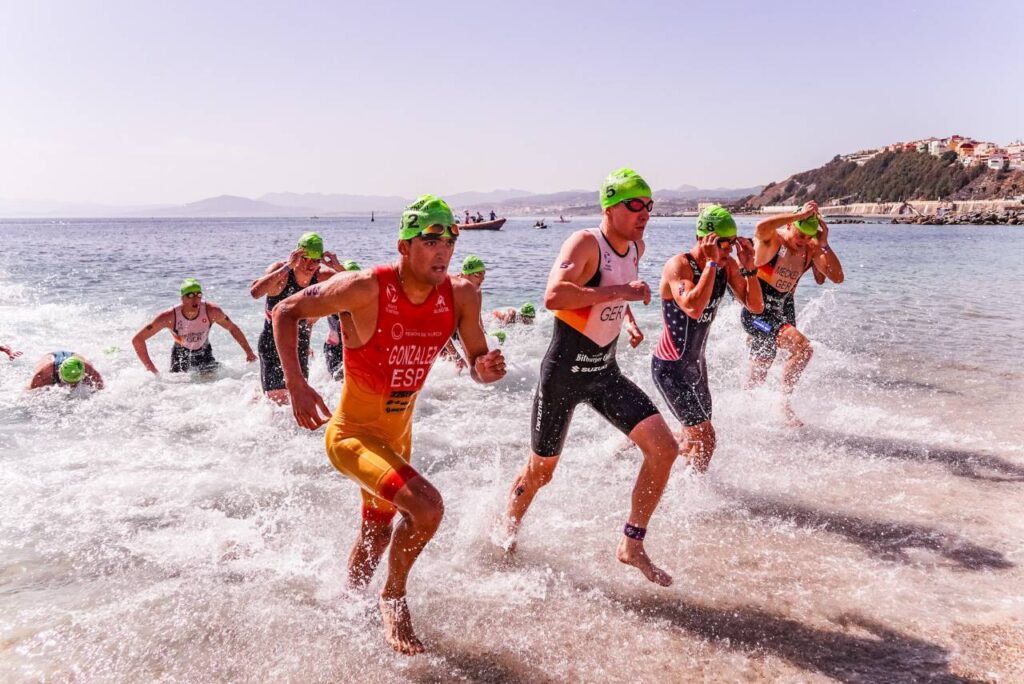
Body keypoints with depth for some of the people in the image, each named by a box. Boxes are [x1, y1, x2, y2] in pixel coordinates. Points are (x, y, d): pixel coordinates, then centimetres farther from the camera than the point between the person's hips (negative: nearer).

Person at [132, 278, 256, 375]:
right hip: (180, 354, -1)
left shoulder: (212, 311, -25)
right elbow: (137, 339, -24)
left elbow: (233, 328, -7)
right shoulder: (169, 317, -29)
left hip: (204, 353, 1)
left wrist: (249, 352, -8)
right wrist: (151, 369, -27)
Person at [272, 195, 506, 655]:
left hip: (398, 435, 7)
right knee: (426, 506, -27)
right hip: (351, 433, -6)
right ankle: (394, 598, 2)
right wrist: (296, 384, -29)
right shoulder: (367, 289, -27)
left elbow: (476, 364, -2)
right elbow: (286, 311, -17)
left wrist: (487, 369, -27)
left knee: (377, 535, 26)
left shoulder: (462, 296, -12)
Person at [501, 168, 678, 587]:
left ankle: (632, 545, 8)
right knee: (540, 471, 8)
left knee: (665, 449, -6)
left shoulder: (636, 247, 6)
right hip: (564, 371, -6)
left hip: (605, 372, 7)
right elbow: (553, 296, -36)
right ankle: (506, 534, 37)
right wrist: (617, 292, -32)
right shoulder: (584, 243, -18)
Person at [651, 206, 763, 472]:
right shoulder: (679, 265, -23)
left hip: (696, 363, 9)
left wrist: (748, 267, -14)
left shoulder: (728, 266, -1)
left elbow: (755, 306, -2)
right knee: (705, 438, -9)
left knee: (693, 437, 21)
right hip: (671, 367, -9)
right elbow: (694, 308, -39)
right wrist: (712, 263, -33)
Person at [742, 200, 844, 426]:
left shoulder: (811, 250, -1)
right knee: (803, 347, -20)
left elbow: (837, 278, -7)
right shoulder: (771, 240, -18)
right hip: (757, 313, -7)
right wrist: (801, 215, -36)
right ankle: (784, 403, -3)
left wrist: (824, 245, -17)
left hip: (784, 312, 7)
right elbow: (761, 227, -43)